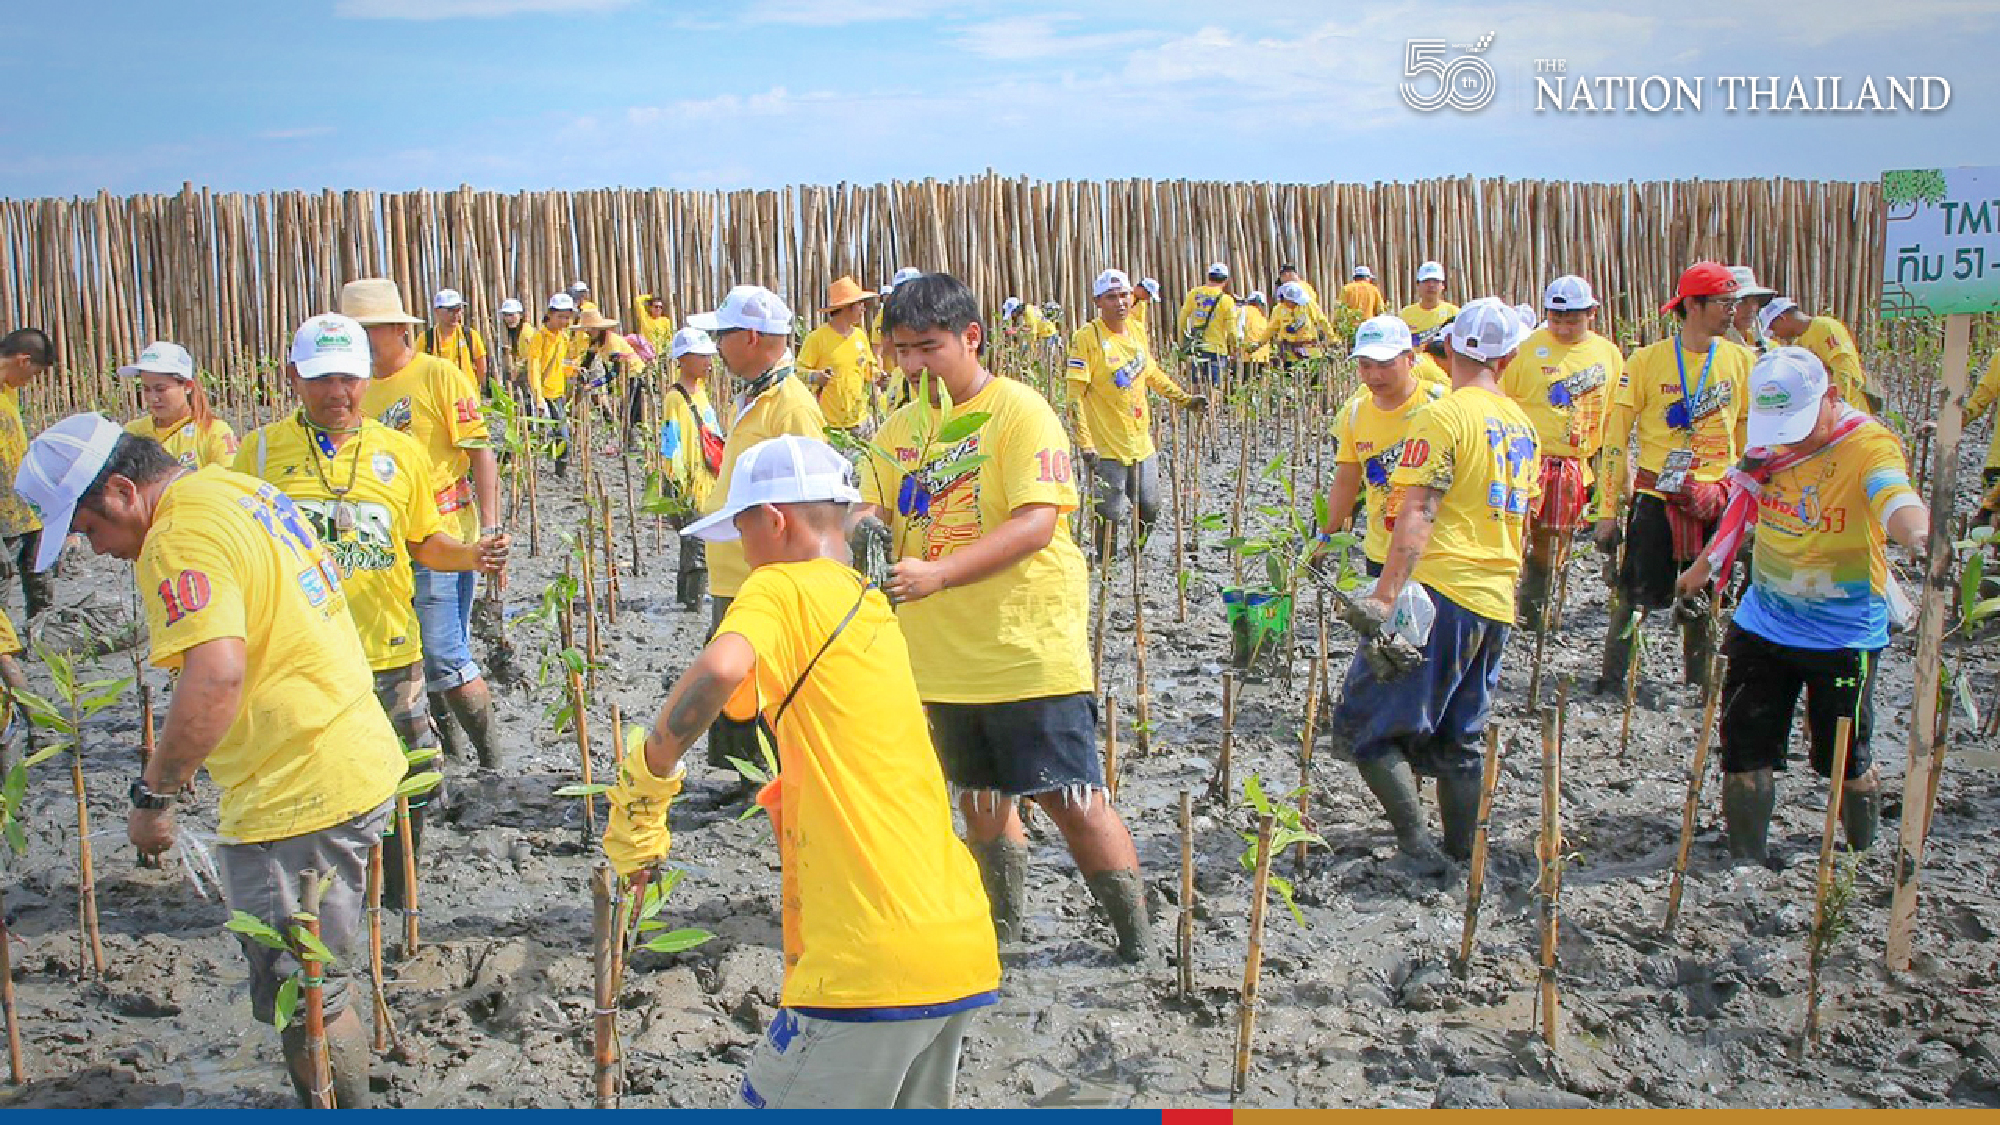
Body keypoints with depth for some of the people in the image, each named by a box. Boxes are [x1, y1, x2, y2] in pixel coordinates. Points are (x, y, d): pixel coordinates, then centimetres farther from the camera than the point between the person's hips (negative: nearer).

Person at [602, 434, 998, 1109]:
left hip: (873, 963, -8)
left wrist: (642, 783, -17)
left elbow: (720, 670, -27)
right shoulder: (873, 610, 19)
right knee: (911, 1106, 22)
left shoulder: (782, 589, -5)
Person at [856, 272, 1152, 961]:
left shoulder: (1020, 412, -12)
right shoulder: (899, 427, 9)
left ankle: (1136, 937, 16)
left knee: (1070, 800, -1)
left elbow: (1036, 523, -22)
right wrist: (862, 522, -16)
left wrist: (936, 574, -32)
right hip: (943, 659, 6)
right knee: (980, 800, 18)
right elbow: (876, 508, 10)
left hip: (1030, 650, -6)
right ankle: (1002, 931, 35)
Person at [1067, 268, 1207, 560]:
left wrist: (1184, 399, 19)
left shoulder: (1136, 332, 7)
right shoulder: (1087, 338, -13)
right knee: (1111, 516, -3)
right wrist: (1084, 442, -22)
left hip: (1141, 442, 7)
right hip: (1107, 448, -7)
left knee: (1149, 510, 13)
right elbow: (1075, 393, -16)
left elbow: (1152, 374, 24)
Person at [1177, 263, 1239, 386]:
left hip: (1196, 348, 4)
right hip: (1216, 349, -4)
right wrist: (1233, 347, 8)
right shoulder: (1226, 300, -8)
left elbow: (1183, 318, 7)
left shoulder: (1194, 293, 4)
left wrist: (1182, 341, 17)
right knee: (1213, 386, -1)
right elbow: (1231, 329, -7)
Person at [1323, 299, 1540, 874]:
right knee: (1459, 739, 18)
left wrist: (1386, 596, -25)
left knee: (1362, 723, 1)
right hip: (1496, 603, 8)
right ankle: (1464, 856, 22)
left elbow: (1418, 514, -21)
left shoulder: (1444, 415, -11)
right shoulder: (1522, 424, 12)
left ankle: (1417, 841, -4)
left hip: (1439, 590, -8)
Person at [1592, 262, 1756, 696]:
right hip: (1655, 497, -3)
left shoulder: (1741, 361, 3)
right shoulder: (1647, 360, -6)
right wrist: (1608, 510, -5)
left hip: (1714, 500, 3)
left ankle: (1697, 682, 27)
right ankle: (1612, 678, 16)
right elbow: (1616, 439, -3)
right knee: (1635, 595, 0)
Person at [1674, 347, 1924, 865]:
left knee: (1843, 758, 6)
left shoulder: (1871, 446, -19)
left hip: (1843, 635, -5)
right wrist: (1705, 565, 26)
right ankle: (1747, 861, 22)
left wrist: (1919, 534, -62)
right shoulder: (1769, 442, -1)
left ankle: (1865, 856, 32)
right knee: (1745, 748, 7)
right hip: (1762, 623, 5)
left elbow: (1896, 500, -39)